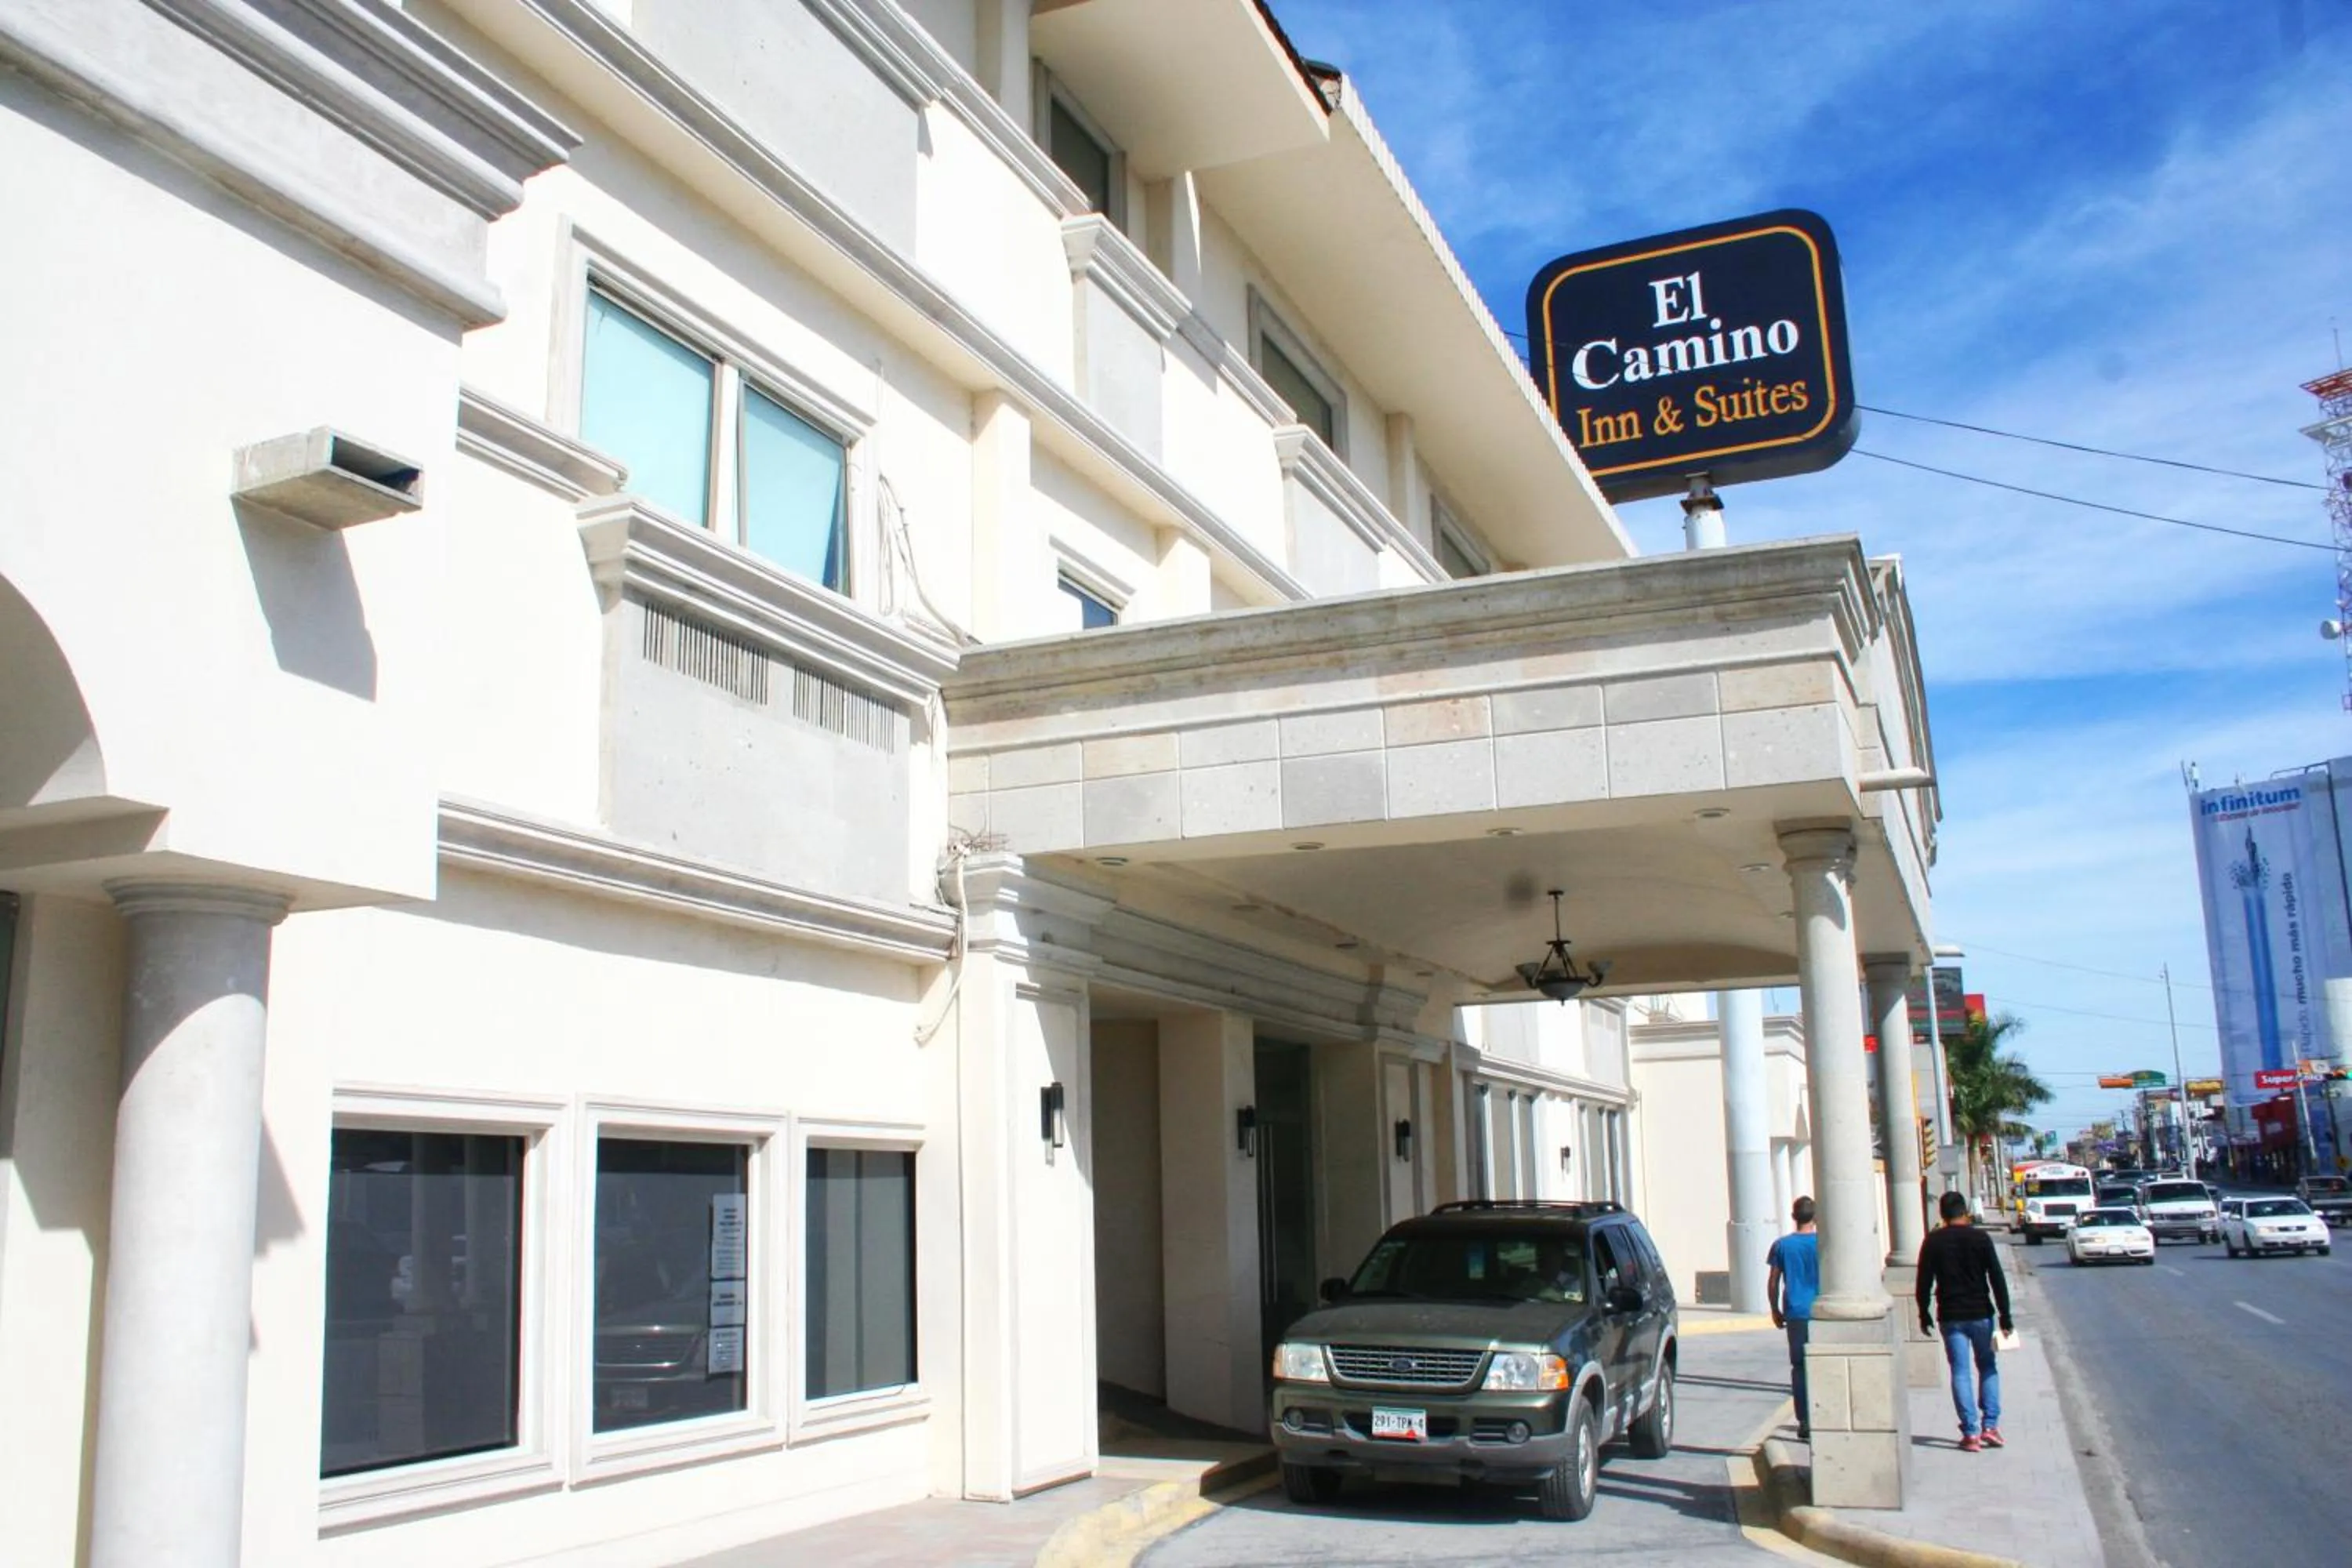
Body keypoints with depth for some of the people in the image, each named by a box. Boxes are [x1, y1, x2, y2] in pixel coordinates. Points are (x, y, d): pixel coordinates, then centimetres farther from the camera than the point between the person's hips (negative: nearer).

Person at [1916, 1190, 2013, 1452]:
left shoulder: (1933, 1242, -2)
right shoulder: (1981, 1239, -3)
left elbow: (1924, 1282, -1)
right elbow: (1998, 1280, -5)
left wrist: (1924, 1314, 9)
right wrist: (2006, 1317, -2)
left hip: (1951, 1317, 0)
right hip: (1981, 1314, 0)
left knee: (1961, 1373, 3)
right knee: (1988, 1368, 16)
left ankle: (1971, 1433, -1)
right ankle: (1990, 1425, 8)